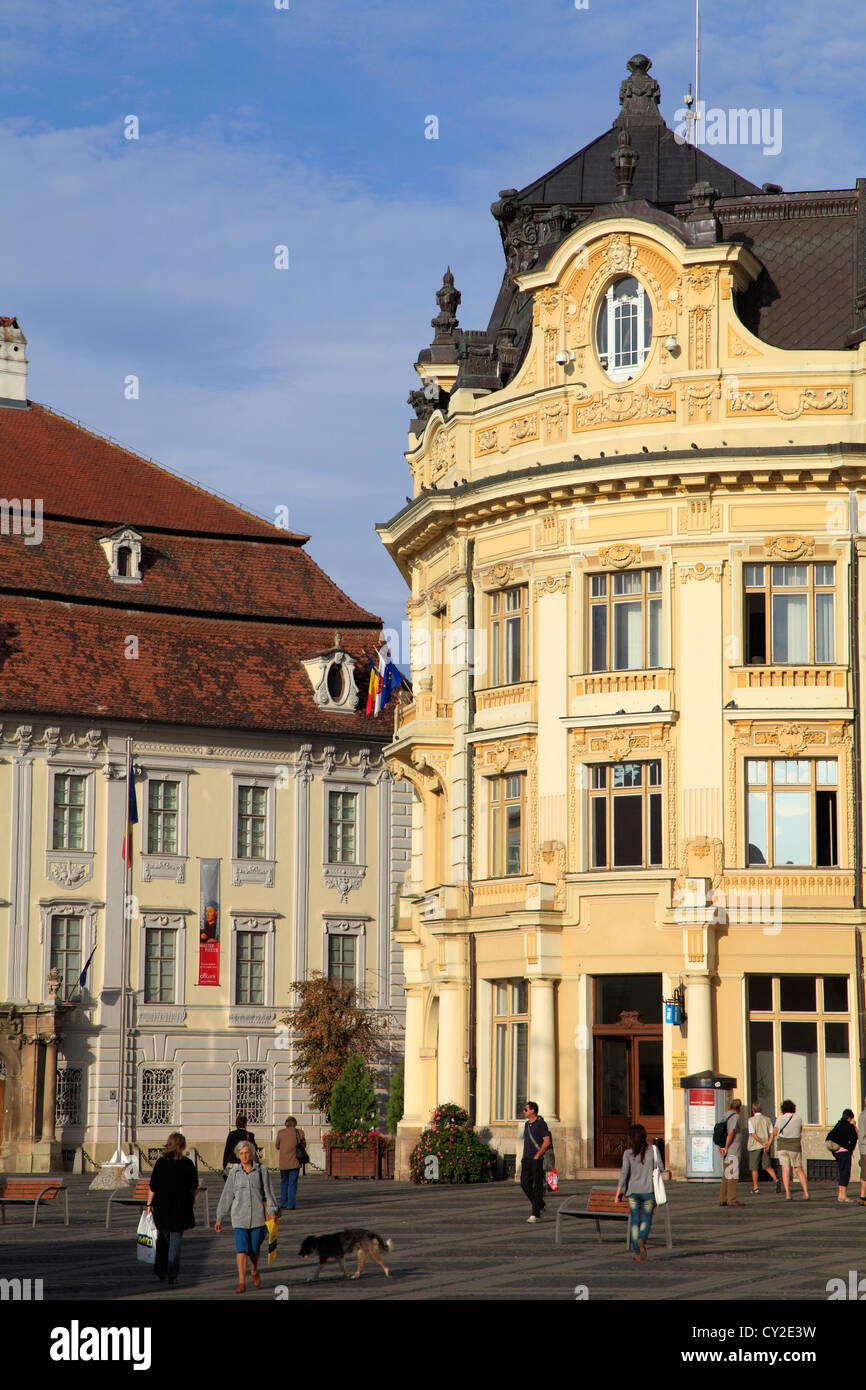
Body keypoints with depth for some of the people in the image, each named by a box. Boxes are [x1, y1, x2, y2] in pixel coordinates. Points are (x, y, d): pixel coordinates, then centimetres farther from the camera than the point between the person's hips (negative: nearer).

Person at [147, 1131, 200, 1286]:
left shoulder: (161, 1163, -6)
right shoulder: (188, 1164, -5)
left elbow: (153, 1187, -4)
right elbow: (194, 1188, 2)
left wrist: (149, 1204, 6)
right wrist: (190, 1201, 18)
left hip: (162, 1206, 1)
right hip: (181, 1207, -1)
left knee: (162, 1238, 18)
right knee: (175, 1240, 3)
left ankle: (160, 1270, 20)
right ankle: (172, 1274, -3)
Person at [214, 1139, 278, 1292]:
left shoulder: (261, 1171, 2)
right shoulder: (234, 1172, 5)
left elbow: (268, 1192, 2)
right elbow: (226, 1196, 8)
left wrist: (272, 1212, -10)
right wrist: (219, 1219, 9)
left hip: (257, 1216, 0)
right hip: (239, 1216, 0)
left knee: (254, 1249, 7)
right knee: (241, 1249, -10)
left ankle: (255, 1271, 36)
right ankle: (241, 1282, -9)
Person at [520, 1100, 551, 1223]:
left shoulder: (541, 1124, -7)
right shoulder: (527, 1124, 17)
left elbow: (547, 1141, -12)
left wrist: (537, 1156, -14)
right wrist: (525, 1156, 16)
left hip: (537, 1159, -8)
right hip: (526, 1160, 8)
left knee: (538, 1186, -6)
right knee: (525, 1184, 2)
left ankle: (536, 1214, -6)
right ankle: (541, 1205, 20)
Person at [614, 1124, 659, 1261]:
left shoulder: (628, 1153, -4)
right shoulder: (652, 1150, -4)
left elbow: (624, 1173, -8)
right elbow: (660, 1167, 0)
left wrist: (618, 1193, -5)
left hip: (632, 1190, 1)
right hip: (648, 1190, -1)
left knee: (634, 1220, 8)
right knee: (646, 1218, 9)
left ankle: (637, 1252, 6)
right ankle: (642, 1239, -21)